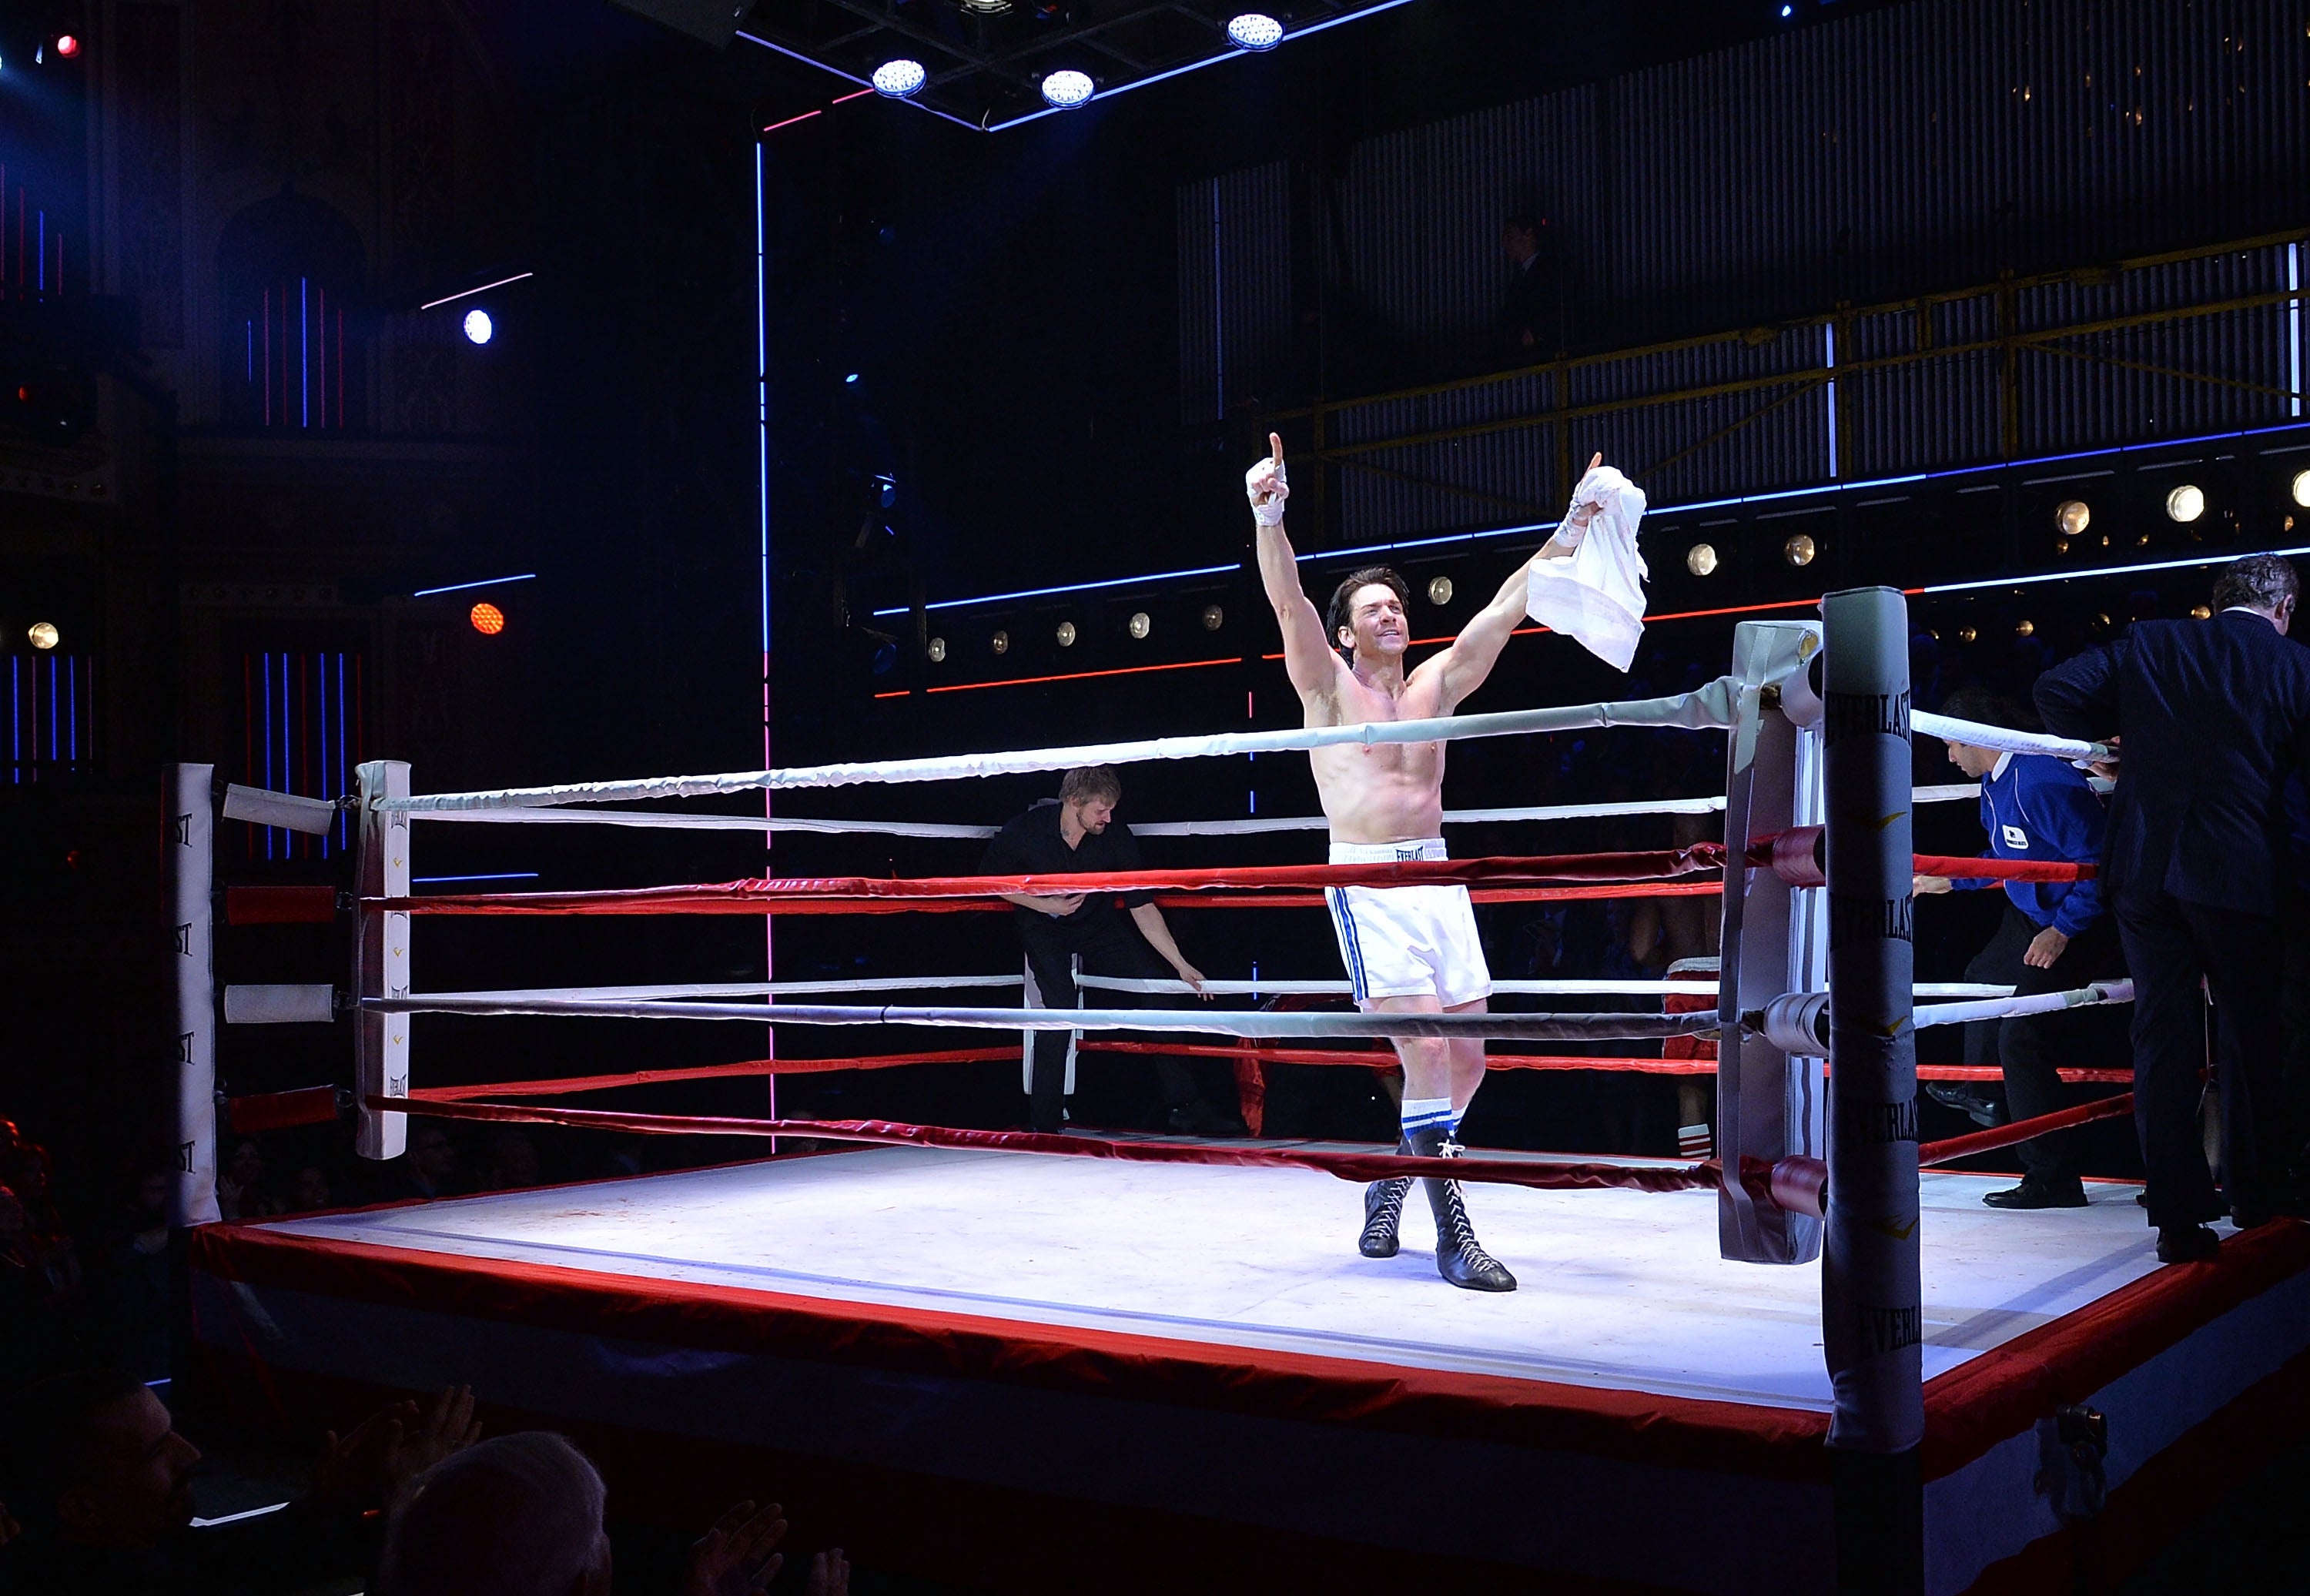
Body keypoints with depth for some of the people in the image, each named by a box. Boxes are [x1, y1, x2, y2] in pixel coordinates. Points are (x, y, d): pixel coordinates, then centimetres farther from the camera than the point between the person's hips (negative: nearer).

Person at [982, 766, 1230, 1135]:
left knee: (1153, 988, -7)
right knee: (1061, 1003, -24)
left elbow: (1142, 907, -17)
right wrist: (1045, 905, -19)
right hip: (1043, 926, -3)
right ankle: (1042, 1121, -12)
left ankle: (1182, 1105, 3)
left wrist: (1180, 964, -20)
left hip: (1097, 922, 3)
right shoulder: (1026, 831, -24)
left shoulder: (1116, 836, -21)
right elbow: (990, 878, -8)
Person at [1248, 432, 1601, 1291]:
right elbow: (1289, 603, -14)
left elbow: (1506, 608, 10)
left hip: (1435, 874, 6)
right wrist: (1269, 518, -29)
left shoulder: (1435, 686, 15)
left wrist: (1571, 530, 4)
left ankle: (1389, 1186, 28)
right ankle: (1454, 1236, -9)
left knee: (1467, 1058, 6)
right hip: (1366, 879, -6)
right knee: (1424, 1051, -14)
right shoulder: (1329, 687, 2)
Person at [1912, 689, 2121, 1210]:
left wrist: (2062, 931, -28)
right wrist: (1949, 881, 26)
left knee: (2020, 1038, -15)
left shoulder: (2041, 784, -28)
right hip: (2029, 914, 11)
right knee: (1984, 981, 29)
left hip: (2077, 926, -11)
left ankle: (2054, 1180, -8)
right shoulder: (1996, 780, 6)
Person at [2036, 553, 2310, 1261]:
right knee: (2251, 1036, 16)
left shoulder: (2149, 645, 4)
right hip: (2241, 876, -2)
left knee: (2163, 1038, 6)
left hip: (2143, 872, 2)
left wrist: (2100, 740, 14)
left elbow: (2056, 690, -3)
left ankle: (2179, 1216, 5)